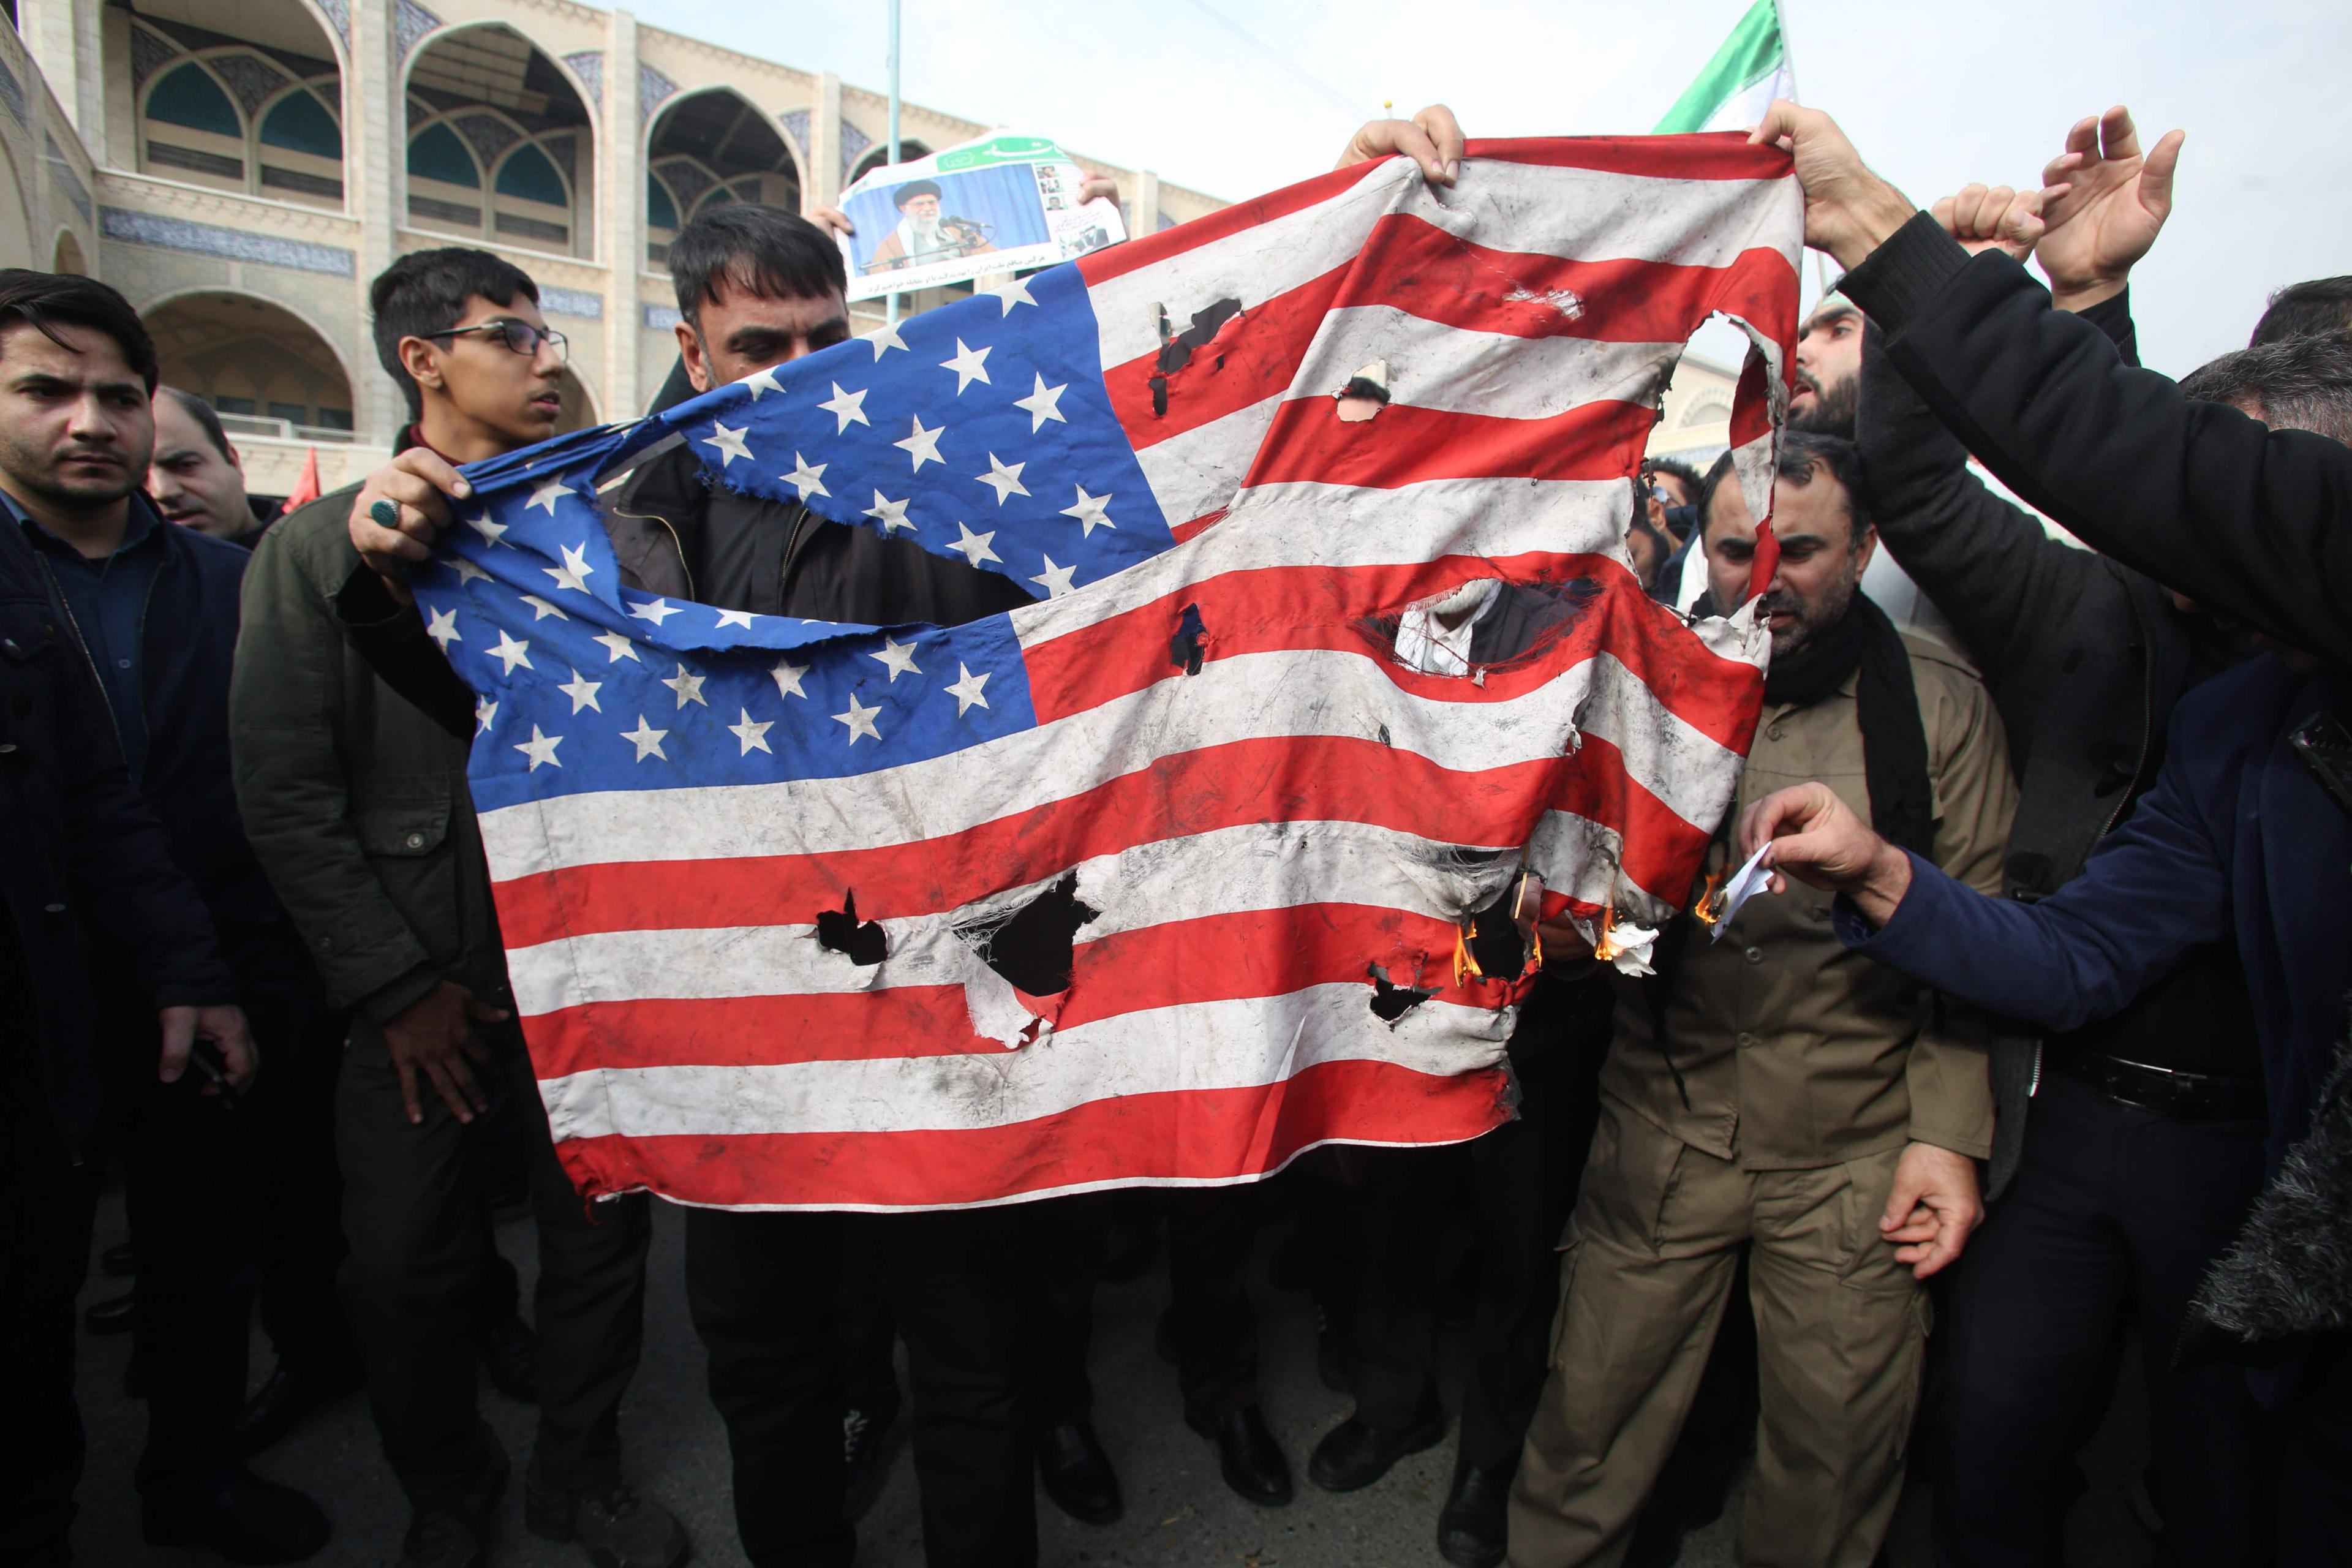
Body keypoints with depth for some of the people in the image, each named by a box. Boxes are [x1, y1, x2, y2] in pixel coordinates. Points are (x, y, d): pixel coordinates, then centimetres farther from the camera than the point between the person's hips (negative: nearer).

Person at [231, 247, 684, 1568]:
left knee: (603, 1235, 9)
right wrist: (395, 986, -7)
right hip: (423, 978, -1)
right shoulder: (319, 545, 1)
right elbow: (285, 792, -3)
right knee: (405, 1262, 10)